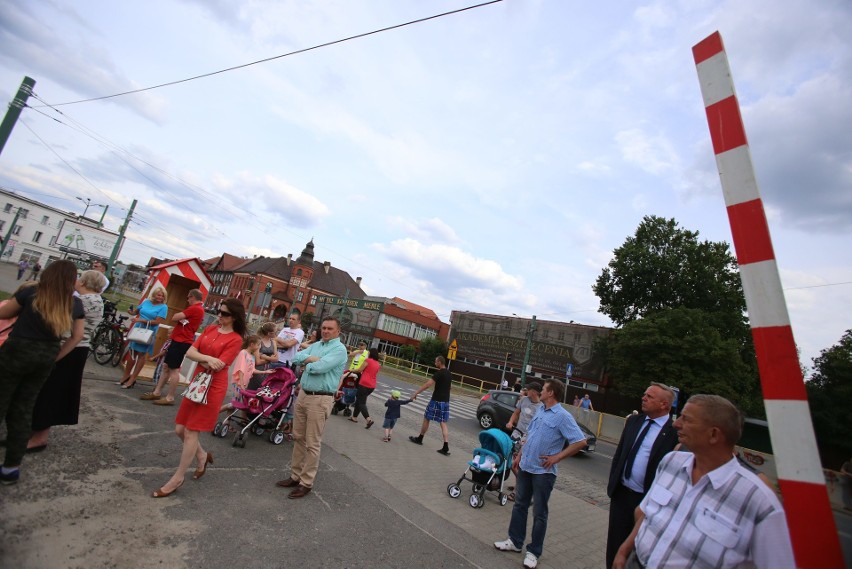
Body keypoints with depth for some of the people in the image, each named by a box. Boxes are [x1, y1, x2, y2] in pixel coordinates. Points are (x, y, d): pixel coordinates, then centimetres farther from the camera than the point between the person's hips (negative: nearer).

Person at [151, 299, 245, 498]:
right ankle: (202, 456, 39)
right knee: (180, 429, 15)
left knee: (191, 432, 1)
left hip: (213, 388, -7)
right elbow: (190, 352, 0)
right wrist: (207, 358, -17)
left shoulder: (235, 339, -14)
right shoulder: (210, 329, 7)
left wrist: (198, 358, -7)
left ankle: (177, 480, 19)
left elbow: (217, 366, -19)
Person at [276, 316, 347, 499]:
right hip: (303, 394, 8)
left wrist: (306, 364, -3)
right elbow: (296, 357, 3)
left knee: (313, 444, 2)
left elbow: (319, 367, -23)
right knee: (298, 438, 17)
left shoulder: (339, 349, -12)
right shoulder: (315, 345, 13)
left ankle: (306, 483, 16)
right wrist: (311, 359, -13)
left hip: (320, 399, -8)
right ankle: (296, 476, 32)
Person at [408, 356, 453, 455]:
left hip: (436, 400, -7)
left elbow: (427, 385, -22)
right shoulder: (449, 374, 9)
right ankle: (446, 447, 0)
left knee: (426, 419, 11)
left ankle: (419, 439, 27)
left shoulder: (439, 373, -16)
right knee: (443, 423, 7)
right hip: (446, 401, 7)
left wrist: (416, 393, -19)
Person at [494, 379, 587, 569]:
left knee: (539, 512, 9)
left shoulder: (563, 416, -16)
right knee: (520, 505, 17)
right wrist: (519, 455, 14)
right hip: (525, 466, 7)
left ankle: (534, 552, 24)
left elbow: (581, 442, -21)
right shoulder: (540, 411, 7)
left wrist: (556, 457, -19)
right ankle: (515, 541, 33)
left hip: (543, 471, -7)